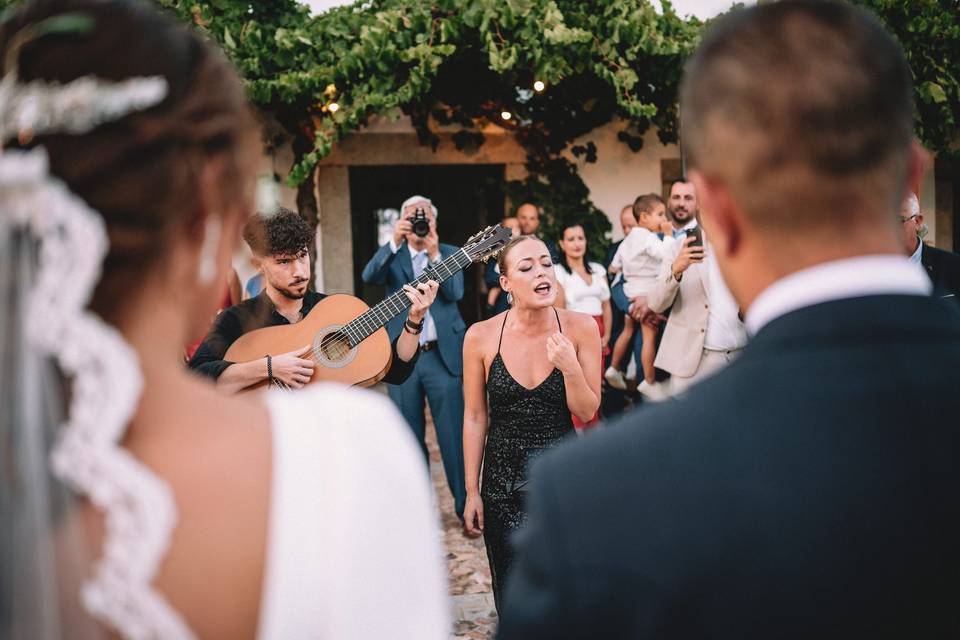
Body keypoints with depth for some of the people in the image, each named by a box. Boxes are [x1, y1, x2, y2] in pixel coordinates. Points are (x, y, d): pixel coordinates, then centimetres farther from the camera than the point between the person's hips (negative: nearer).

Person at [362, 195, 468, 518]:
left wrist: (434, 254, -19)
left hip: (443, 354, -2)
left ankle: (466, 504, 5)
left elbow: (455, 293, -9)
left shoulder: (450, 254, 6)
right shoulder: (392, 255, 8)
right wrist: (394, 241, -25)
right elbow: (369, 276, -13)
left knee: (454, 434, -3)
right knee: (409, 436, 9)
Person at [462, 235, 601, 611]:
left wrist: (570, 368, -23)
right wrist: (472, 491, 1)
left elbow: (587, 412, -5)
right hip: (504, 478, 0)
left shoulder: (580, 328, -9)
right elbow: (475, 417, -2)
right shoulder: (481, 337, -10)